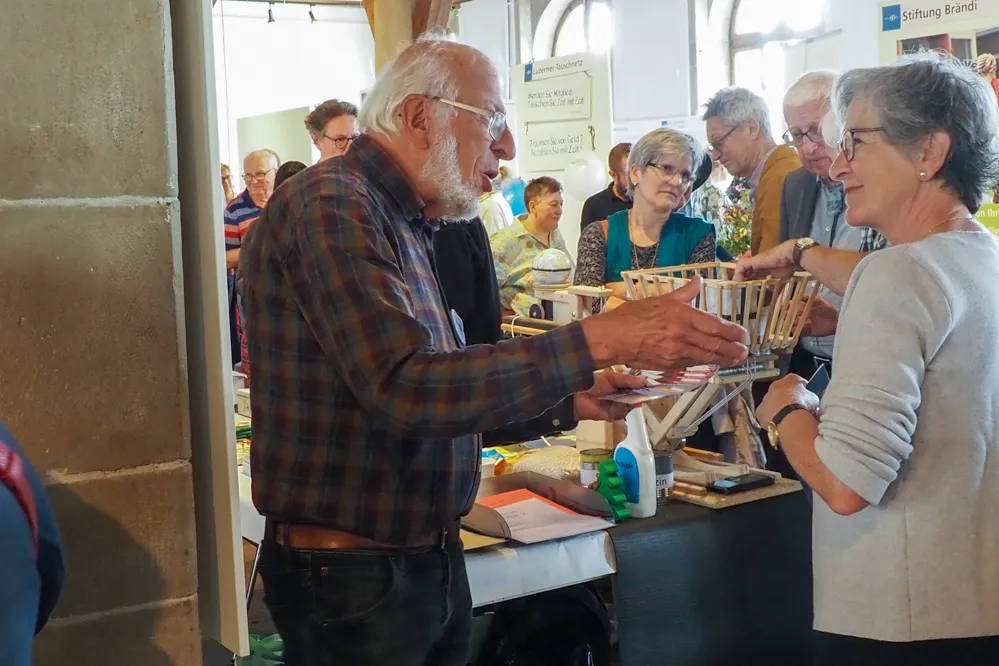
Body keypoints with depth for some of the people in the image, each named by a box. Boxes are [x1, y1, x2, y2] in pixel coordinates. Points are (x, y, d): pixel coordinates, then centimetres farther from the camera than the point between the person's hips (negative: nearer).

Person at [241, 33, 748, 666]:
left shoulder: (401, 222, 13)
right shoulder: (331, 205, -17)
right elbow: (405, 390, -29)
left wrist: (567, 401, 7)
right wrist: (603, 339, -29)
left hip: (429, 560, 9)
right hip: (352, 573, -9)